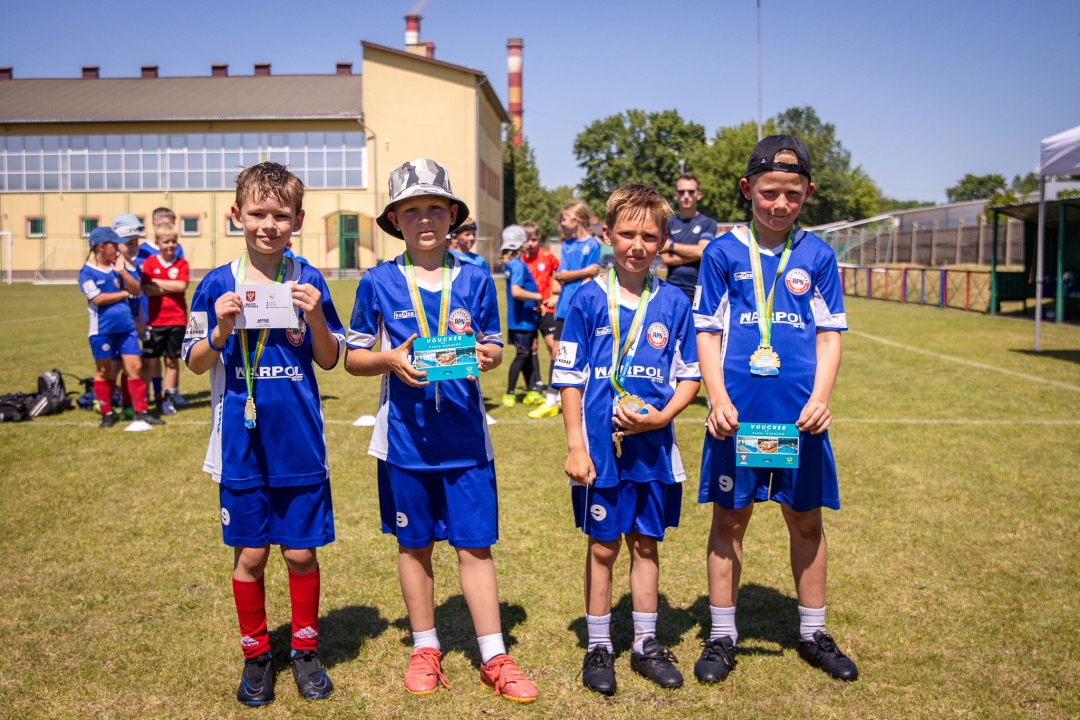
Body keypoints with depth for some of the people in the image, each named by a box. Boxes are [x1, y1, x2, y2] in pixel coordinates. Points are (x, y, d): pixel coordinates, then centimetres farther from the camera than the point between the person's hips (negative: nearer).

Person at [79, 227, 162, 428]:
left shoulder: (118, 266, 8)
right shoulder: (87, 272, -6)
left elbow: (136, 291, 4)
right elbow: (97, 298, -15)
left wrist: (122, 271, -9)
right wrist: (123, 293, -5)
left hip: (126, 326, 4)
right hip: (102, 329, -4)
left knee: (135, 367, 2)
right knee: (103, 371, 6)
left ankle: (140, 411, 8)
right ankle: (107, 413, 17)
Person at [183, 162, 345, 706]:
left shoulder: (308, 282, 0)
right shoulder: (217, 285, -1)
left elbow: (330, 360, 4)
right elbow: (196, 363, 2)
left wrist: (315, 318, -15)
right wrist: (222, 329, -17)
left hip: (299, 444, 0)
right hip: (241, 445, 0)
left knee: (301, 552, 8)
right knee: (249, 554, 9)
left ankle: (305, 650, 28)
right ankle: (256, 656, 28)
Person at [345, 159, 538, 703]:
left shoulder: (475, 280, 2)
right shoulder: (378, 283, -1)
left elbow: (495, 347, 8)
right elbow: (354, 358, 4)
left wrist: (485, 355, -15)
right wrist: (389, 358, -16)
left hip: (465, 435, 0)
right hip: (406, 435, 0)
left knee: (475, 544, 4)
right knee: (415, 544, 12)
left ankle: (494, 658, 16)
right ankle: (425, 649, 29)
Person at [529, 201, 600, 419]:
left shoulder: (592, 245, -5)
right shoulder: (567, 244, 11)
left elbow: (588, 280, -10)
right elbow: (560, 275, 0)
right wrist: (585, 271, -10)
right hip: (565, 307, 6)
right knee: (557, 353, 6)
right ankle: (551, 402, 11)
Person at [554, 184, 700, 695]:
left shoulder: (673, 304, 1)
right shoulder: (588, 301, -4)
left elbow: (689, 376, 5)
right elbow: (569, 379, -2)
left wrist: (662, 416, -12)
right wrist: (575, 446, -7)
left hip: (653, 447, 2)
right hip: (601, 447, -2)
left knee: (646, 543, 13)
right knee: (603, 546, 9)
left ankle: (646, 644, 28)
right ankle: (598, 647, 24)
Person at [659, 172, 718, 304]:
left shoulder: (708, 223, 5)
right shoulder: (668, 224, 9)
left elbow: (702, 251, -10)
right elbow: (666, 258, -2)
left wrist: (672, 246, -1)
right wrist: (694, 253, -8)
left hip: (700, 292, -1)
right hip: (673, 292, 2)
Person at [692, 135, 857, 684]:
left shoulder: (817, 255, 6)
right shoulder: (723, 253, 2)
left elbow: (829, 335, 5)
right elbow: (707, 332, 0)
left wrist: (820, 398, -10)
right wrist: (718, 398, -13)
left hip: (800, 413, 2)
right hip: (737, 411, -1)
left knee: (806, 518, 11)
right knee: (730, 517, 7)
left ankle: (813, 633, 28)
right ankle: (722, 636, 21)